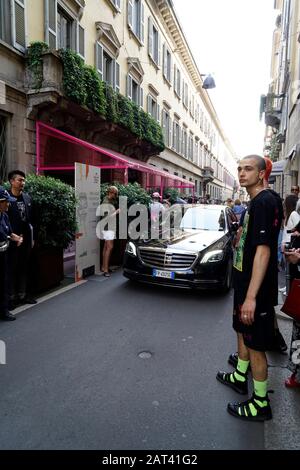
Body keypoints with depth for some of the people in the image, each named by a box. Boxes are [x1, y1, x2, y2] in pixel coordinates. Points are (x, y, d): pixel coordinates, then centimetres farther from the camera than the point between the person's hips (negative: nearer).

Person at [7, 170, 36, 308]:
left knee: (24, 267, 13)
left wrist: (32, 238, 10)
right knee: (12, 268, 4)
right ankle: (12, 296, 15)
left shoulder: (27, 197, 8)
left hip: (26, 238, 5)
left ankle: (22, 294, 24)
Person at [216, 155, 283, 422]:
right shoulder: (255, 202, 11)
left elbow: (263, 250, -26)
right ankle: (240, 378, 42)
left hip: (257, 290, -10)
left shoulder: (264, 202, -19)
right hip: (246, 284, 10)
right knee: (242, 332, 23)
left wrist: (251, 297, -28)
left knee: (256, 345, 3)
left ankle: (260, 404, 20)